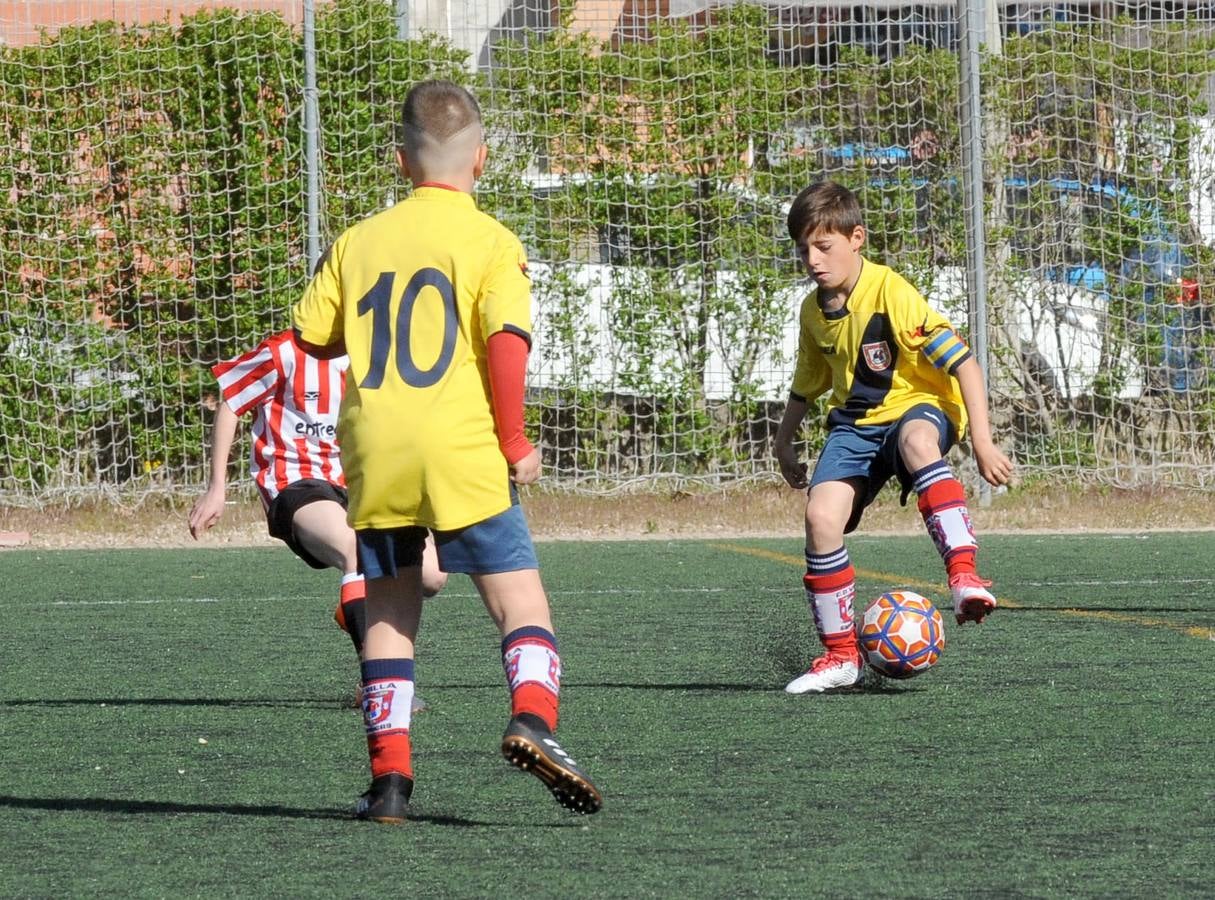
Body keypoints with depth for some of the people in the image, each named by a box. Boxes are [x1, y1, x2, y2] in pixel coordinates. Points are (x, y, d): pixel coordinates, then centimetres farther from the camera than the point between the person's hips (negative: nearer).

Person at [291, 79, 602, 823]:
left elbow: (312, 334, 13)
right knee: (520, 597, -1)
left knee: (389, 613, 11)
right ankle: (533, 718, -25)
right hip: (462, 454, -4)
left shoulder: (360, 241, 12)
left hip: (374, 454, 4)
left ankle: (390, 773, 5)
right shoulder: (490, 242, 0)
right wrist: (515, 440, -4)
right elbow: (507, 340, -12)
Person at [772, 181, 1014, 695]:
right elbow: (808, 384, 24)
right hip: (855, 422, 6)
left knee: (916, 439, -43)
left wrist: (982, 442, -25)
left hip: (919, 408, -6)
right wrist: (784, 442, 27)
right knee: (821, 516, -18)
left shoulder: (892, 295, -18)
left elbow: (964, 366, -20)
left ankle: (964, 577, -52)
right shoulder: (814, 311, 3)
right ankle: (840, 655, -4)